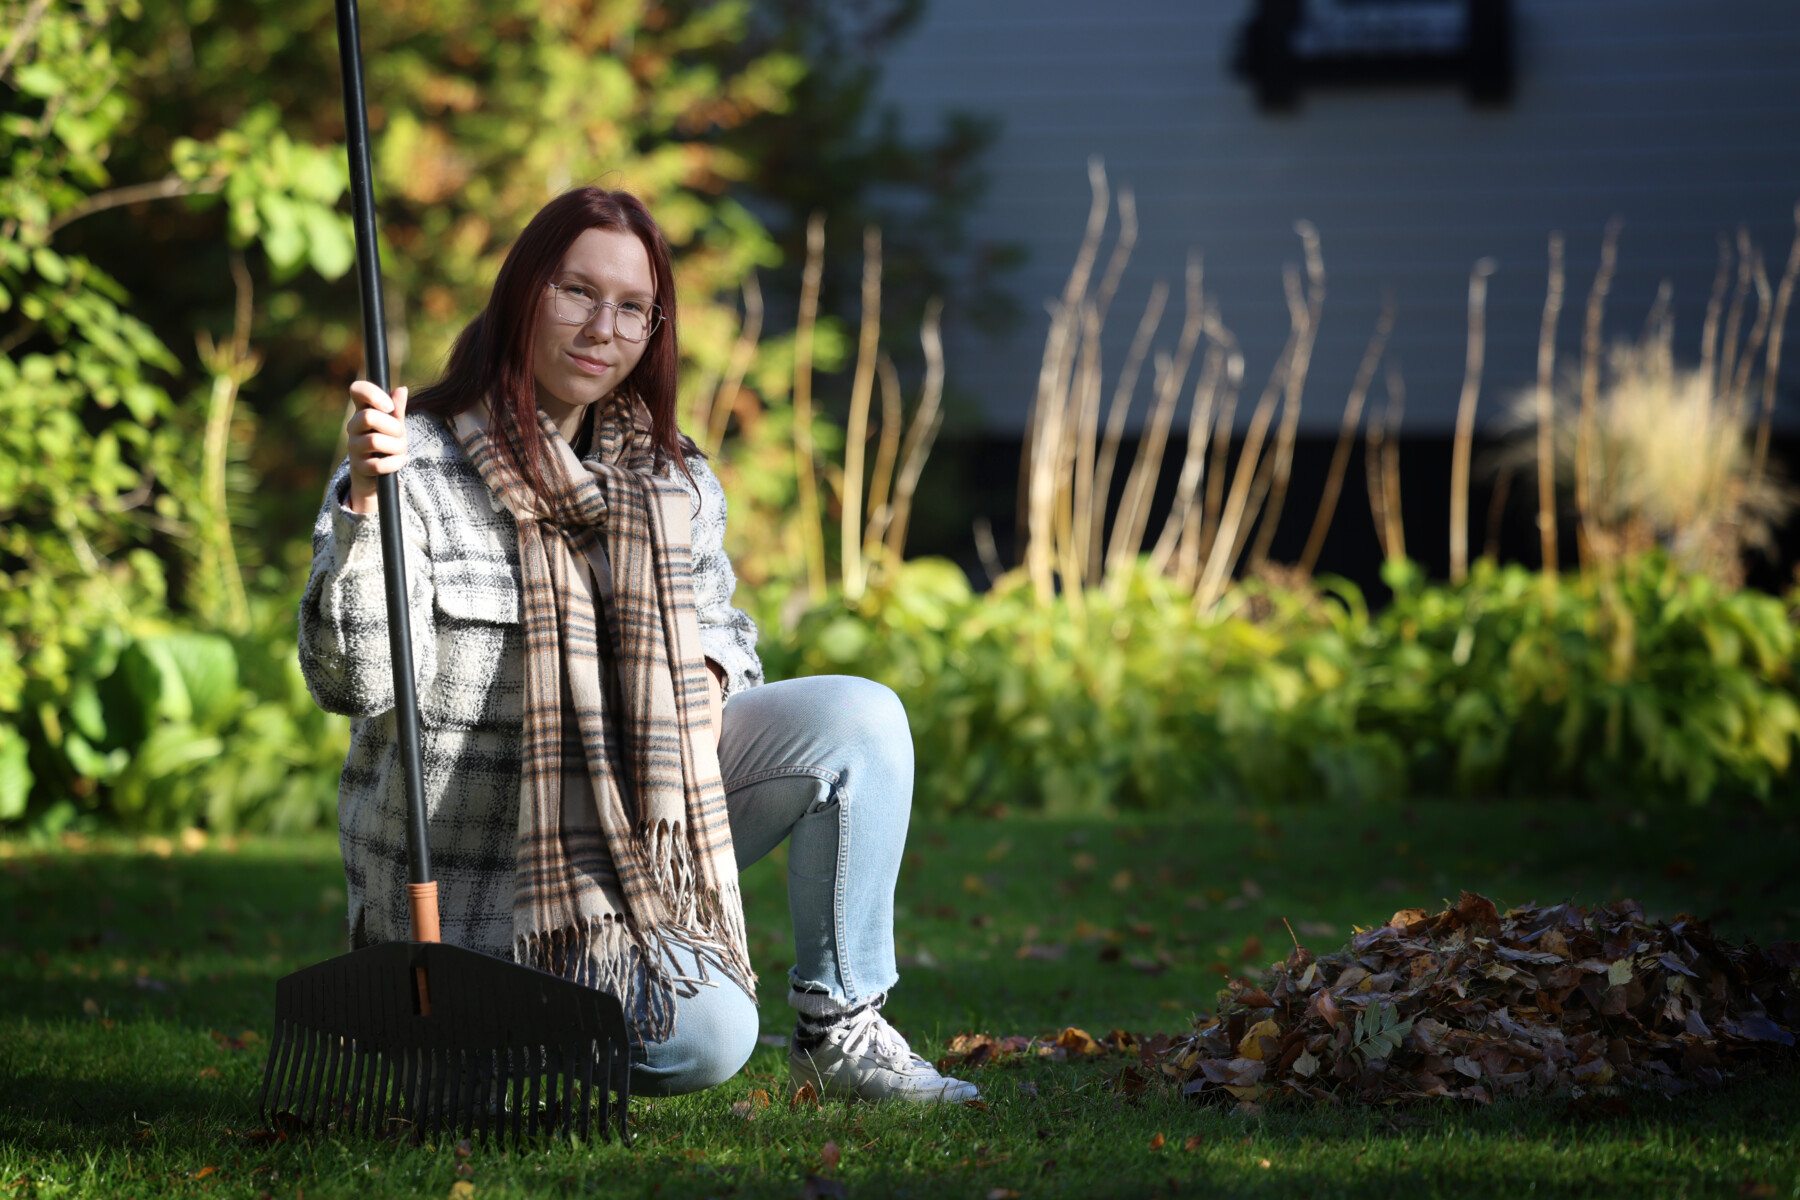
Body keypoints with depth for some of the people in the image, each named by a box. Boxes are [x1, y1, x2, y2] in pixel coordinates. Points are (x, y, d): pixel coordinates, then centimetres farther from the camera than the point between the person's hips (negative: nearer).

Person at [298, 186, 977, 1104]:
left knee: (860, 717, -11)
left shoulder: (671, 480, 5)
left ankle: (839, 1027, 1)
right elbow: (353, 680, -24)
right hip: (476, 877, -6)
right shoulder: (420, 464, -14)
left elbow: (720, 619, 22)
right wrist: (363, 504, -37)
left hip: (636, 829, 6)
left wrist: (711, 679, -3)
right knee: (704, 1036, -25)